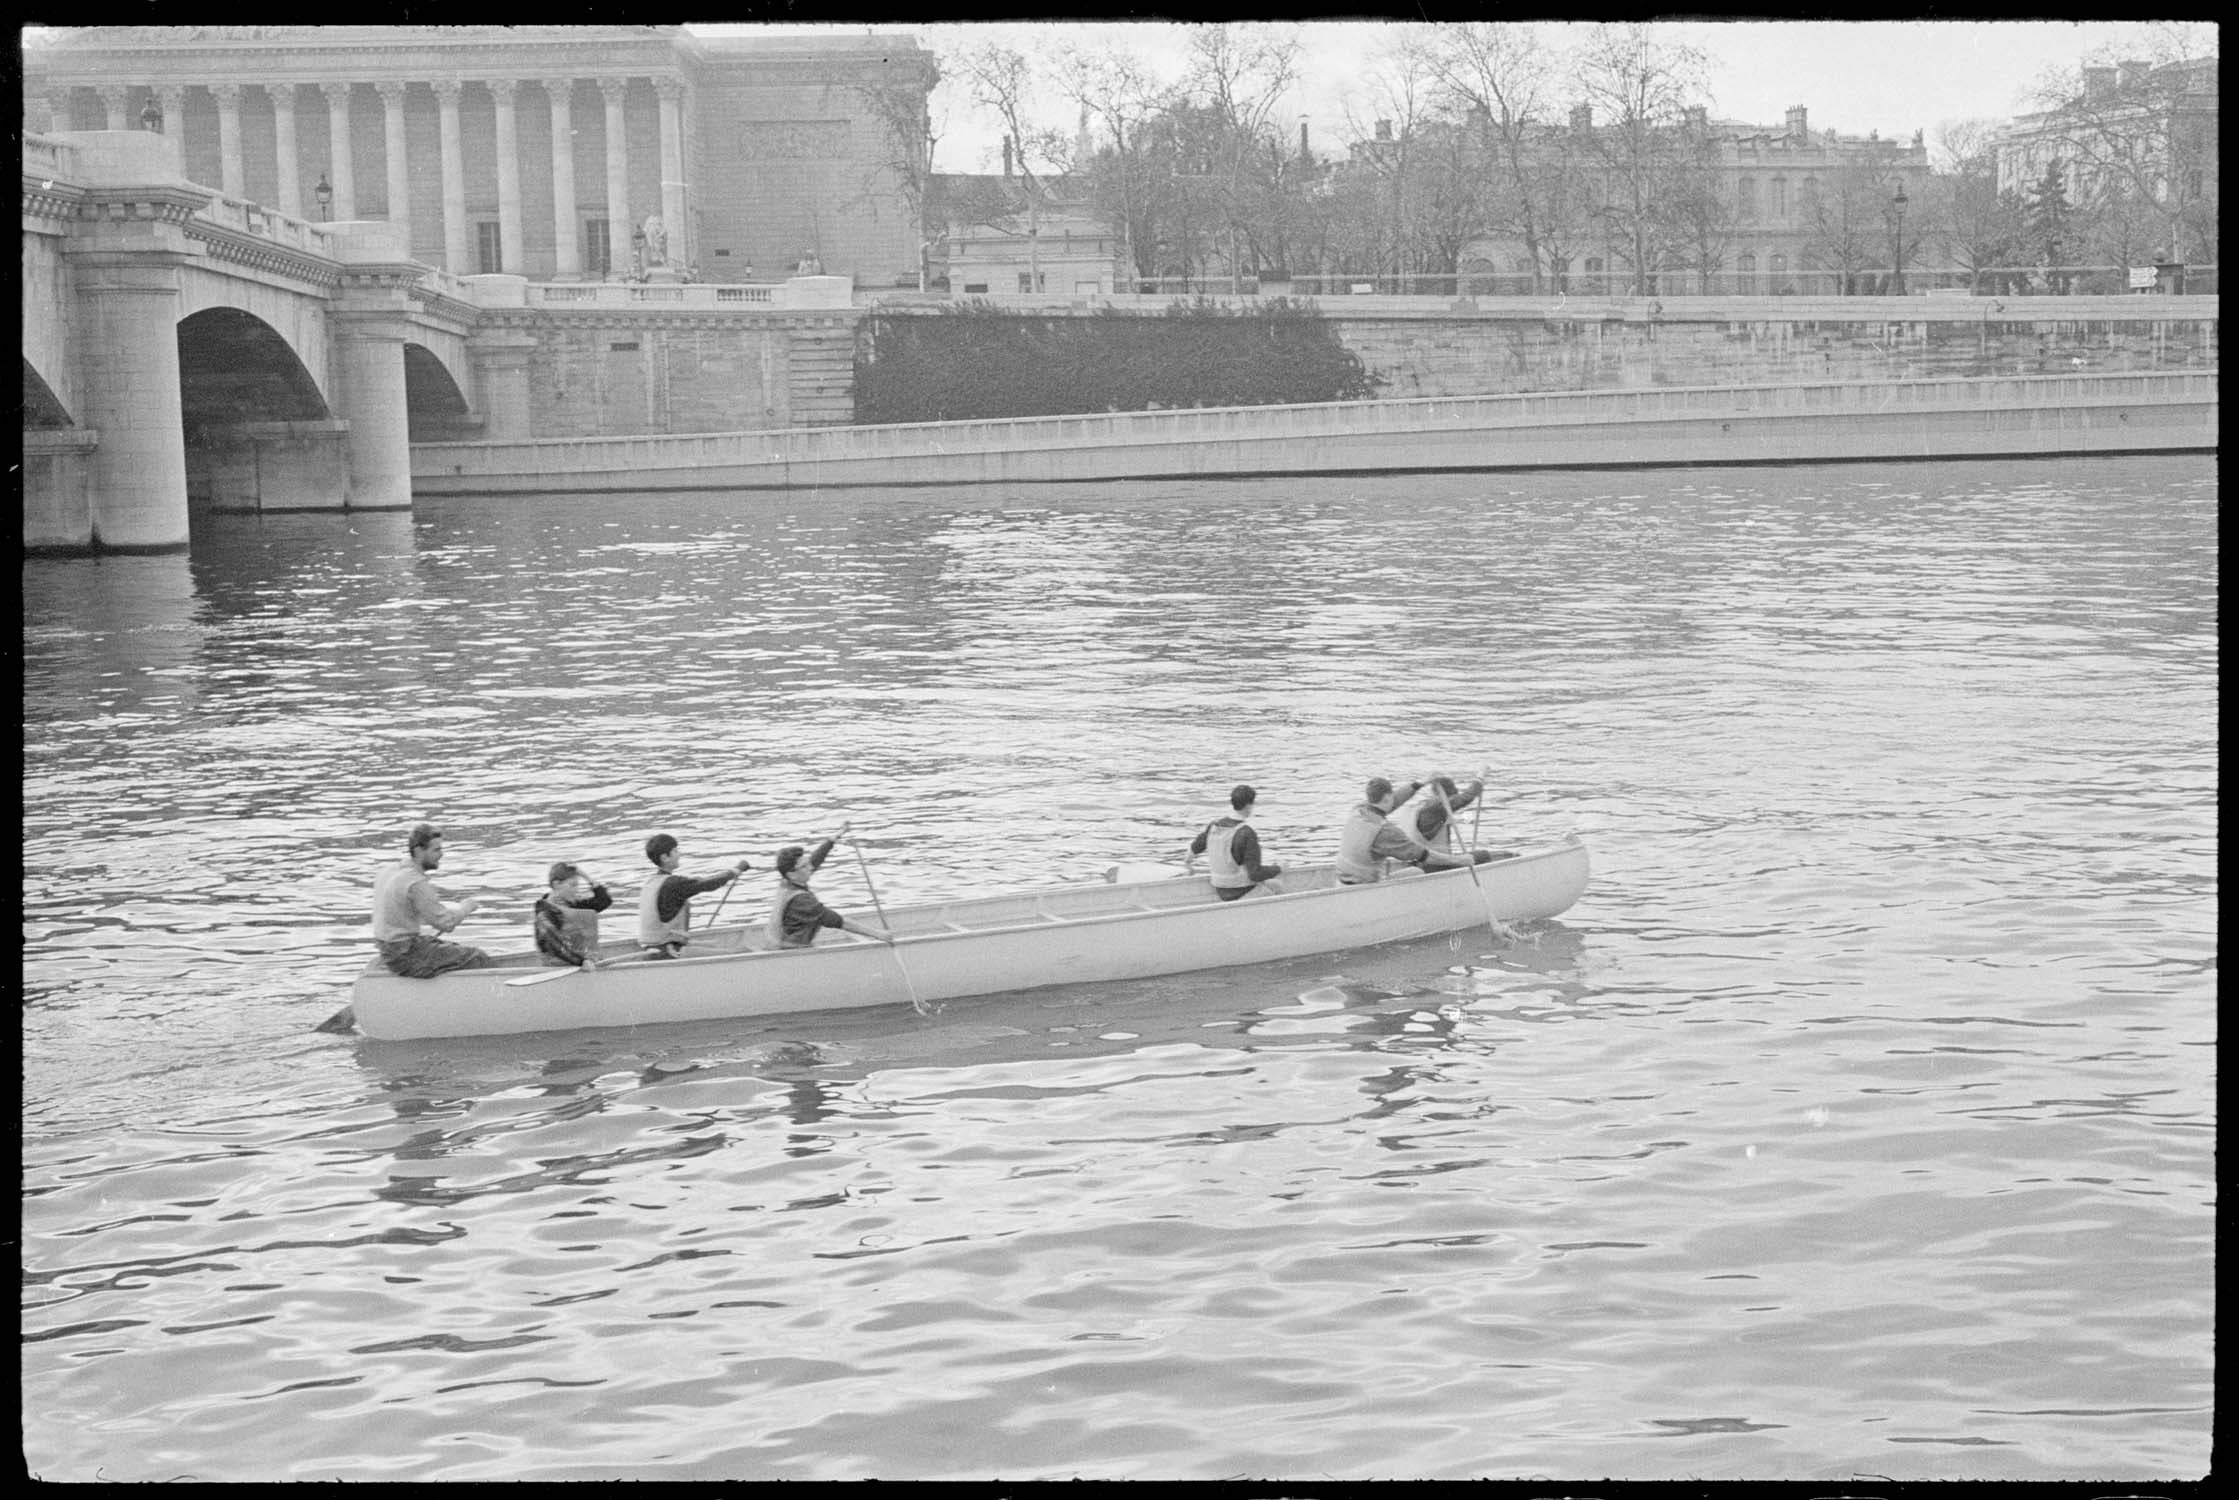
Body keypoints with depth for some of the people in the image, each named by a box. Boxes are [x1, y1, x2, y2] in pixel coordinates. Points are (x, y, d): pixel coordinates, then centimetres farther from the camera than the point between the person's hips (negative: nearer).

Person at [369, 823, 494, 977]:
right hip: (407, 957, -10)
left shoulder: (389, 871, 7)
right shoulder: (417, 883, -21)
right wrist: (464, 908, -1)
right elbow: (446, 924, -20)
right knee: (478, 959, -3)